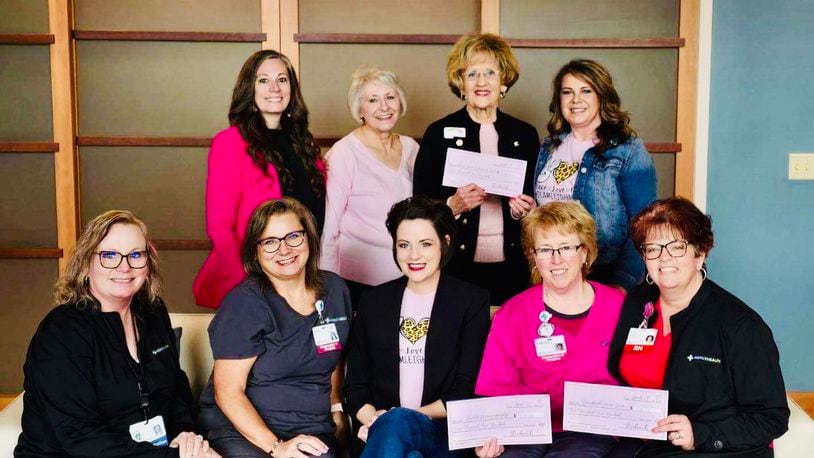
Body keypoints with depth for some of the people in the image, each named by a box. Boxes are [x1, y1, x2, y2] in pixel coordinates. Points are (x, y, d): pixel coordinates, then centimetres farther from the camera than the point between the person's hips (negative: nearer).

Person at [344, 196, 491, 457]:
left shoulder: (473, 301, 7)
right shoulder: (374, 301, 15)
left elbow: (466, 390, -1)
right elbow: (355, 384, 13)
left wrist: (400, 418, -13)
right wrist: (374, 420, -9)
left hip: (445, 433, -2)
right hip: (382, 433, 2)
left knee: (397, 423, -36)